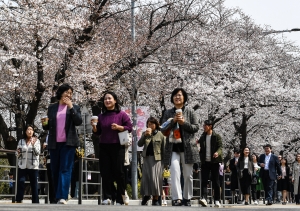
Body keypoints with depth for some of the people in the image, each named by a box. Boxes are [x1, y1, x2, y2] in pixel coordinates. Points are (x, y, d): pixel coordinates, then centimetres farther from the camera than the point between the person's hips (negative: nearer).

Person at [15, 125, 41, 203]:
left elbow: (37, 153, -7)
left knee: (34, 185, 0)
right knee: (20, 183, -8)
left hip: (33, 166, -1)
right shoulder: (21, 141, 9)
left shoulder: (36, 141, 5)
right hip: (22, 166, 1)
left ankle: (35, 202, 1)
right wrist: (18, 153, -9)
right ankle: (18, 201, -7)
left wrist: (33, 144, -21)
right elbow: (18, 155, 14)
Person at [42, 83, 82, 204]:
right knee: (55, 170, 4)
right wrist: (44, 124, -9)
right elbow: (48, 127, 14)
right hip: (54, 143, 3)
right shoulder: (52, 107, 12)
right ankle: (57, 197, 12)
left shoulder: (75, 107, 8)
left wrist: (71, 107, -10)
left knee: (65, 169, -11)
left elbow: (78, 122, -7)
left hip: (68, 143, -3)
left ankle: (63, 197, -18)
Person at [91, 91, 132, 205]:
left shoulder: (121, 114, 0)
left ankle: (121, 194, 15)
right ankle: (107, 197, 3)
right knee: (105, 172, 0)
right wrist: (94, 126, -4)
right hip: (104, 147, 4)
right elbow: (98, 132, 16)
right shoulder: (101, 116, 12)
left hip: (117, 146, -4)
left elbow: (130, 127, -2)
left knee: (118, 171, -2)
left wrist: (118, 127, -17)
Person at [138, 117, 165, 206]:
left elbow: (163, 148, 2)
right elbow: (139, 144, -2)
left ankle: (155, 199, 2)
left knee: (155, 178, -5)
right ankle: (146, 195, 17)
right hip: (146, 158, 3)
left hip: (156, 159, -3)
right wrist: (145, 135, -14)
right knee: (145, 178, 2)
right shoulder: (145, 133, 11)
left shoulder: (160, 135, 2)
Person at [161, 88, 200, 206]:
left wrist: (184, 122, -13)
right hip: (173, 147, 0)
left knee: (188, 175, 4)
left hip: (187, 146, 0)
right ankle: (176, 198, -20)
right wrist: (173, 121, -9)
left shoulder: (190, 111, 6)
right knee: (174, 173, -15)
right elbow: (163, 130, 7)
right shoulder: (168, 113, 11)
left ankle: (187, 198, 15)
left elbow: (196, 127, 2)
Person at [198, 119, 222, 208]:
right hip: (205, 162, 3)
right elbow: (200, 149, 16)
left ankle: (217, 201, 7)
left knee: (215, 181, 2)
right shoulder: (202, 137, 13)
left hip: (214, 162, -3)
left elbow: (220, 146, -9)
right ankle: (204, 199, -18)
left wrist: (217, 152, -30)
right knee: (204, 181, -9)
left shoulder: (217, 136, 0)